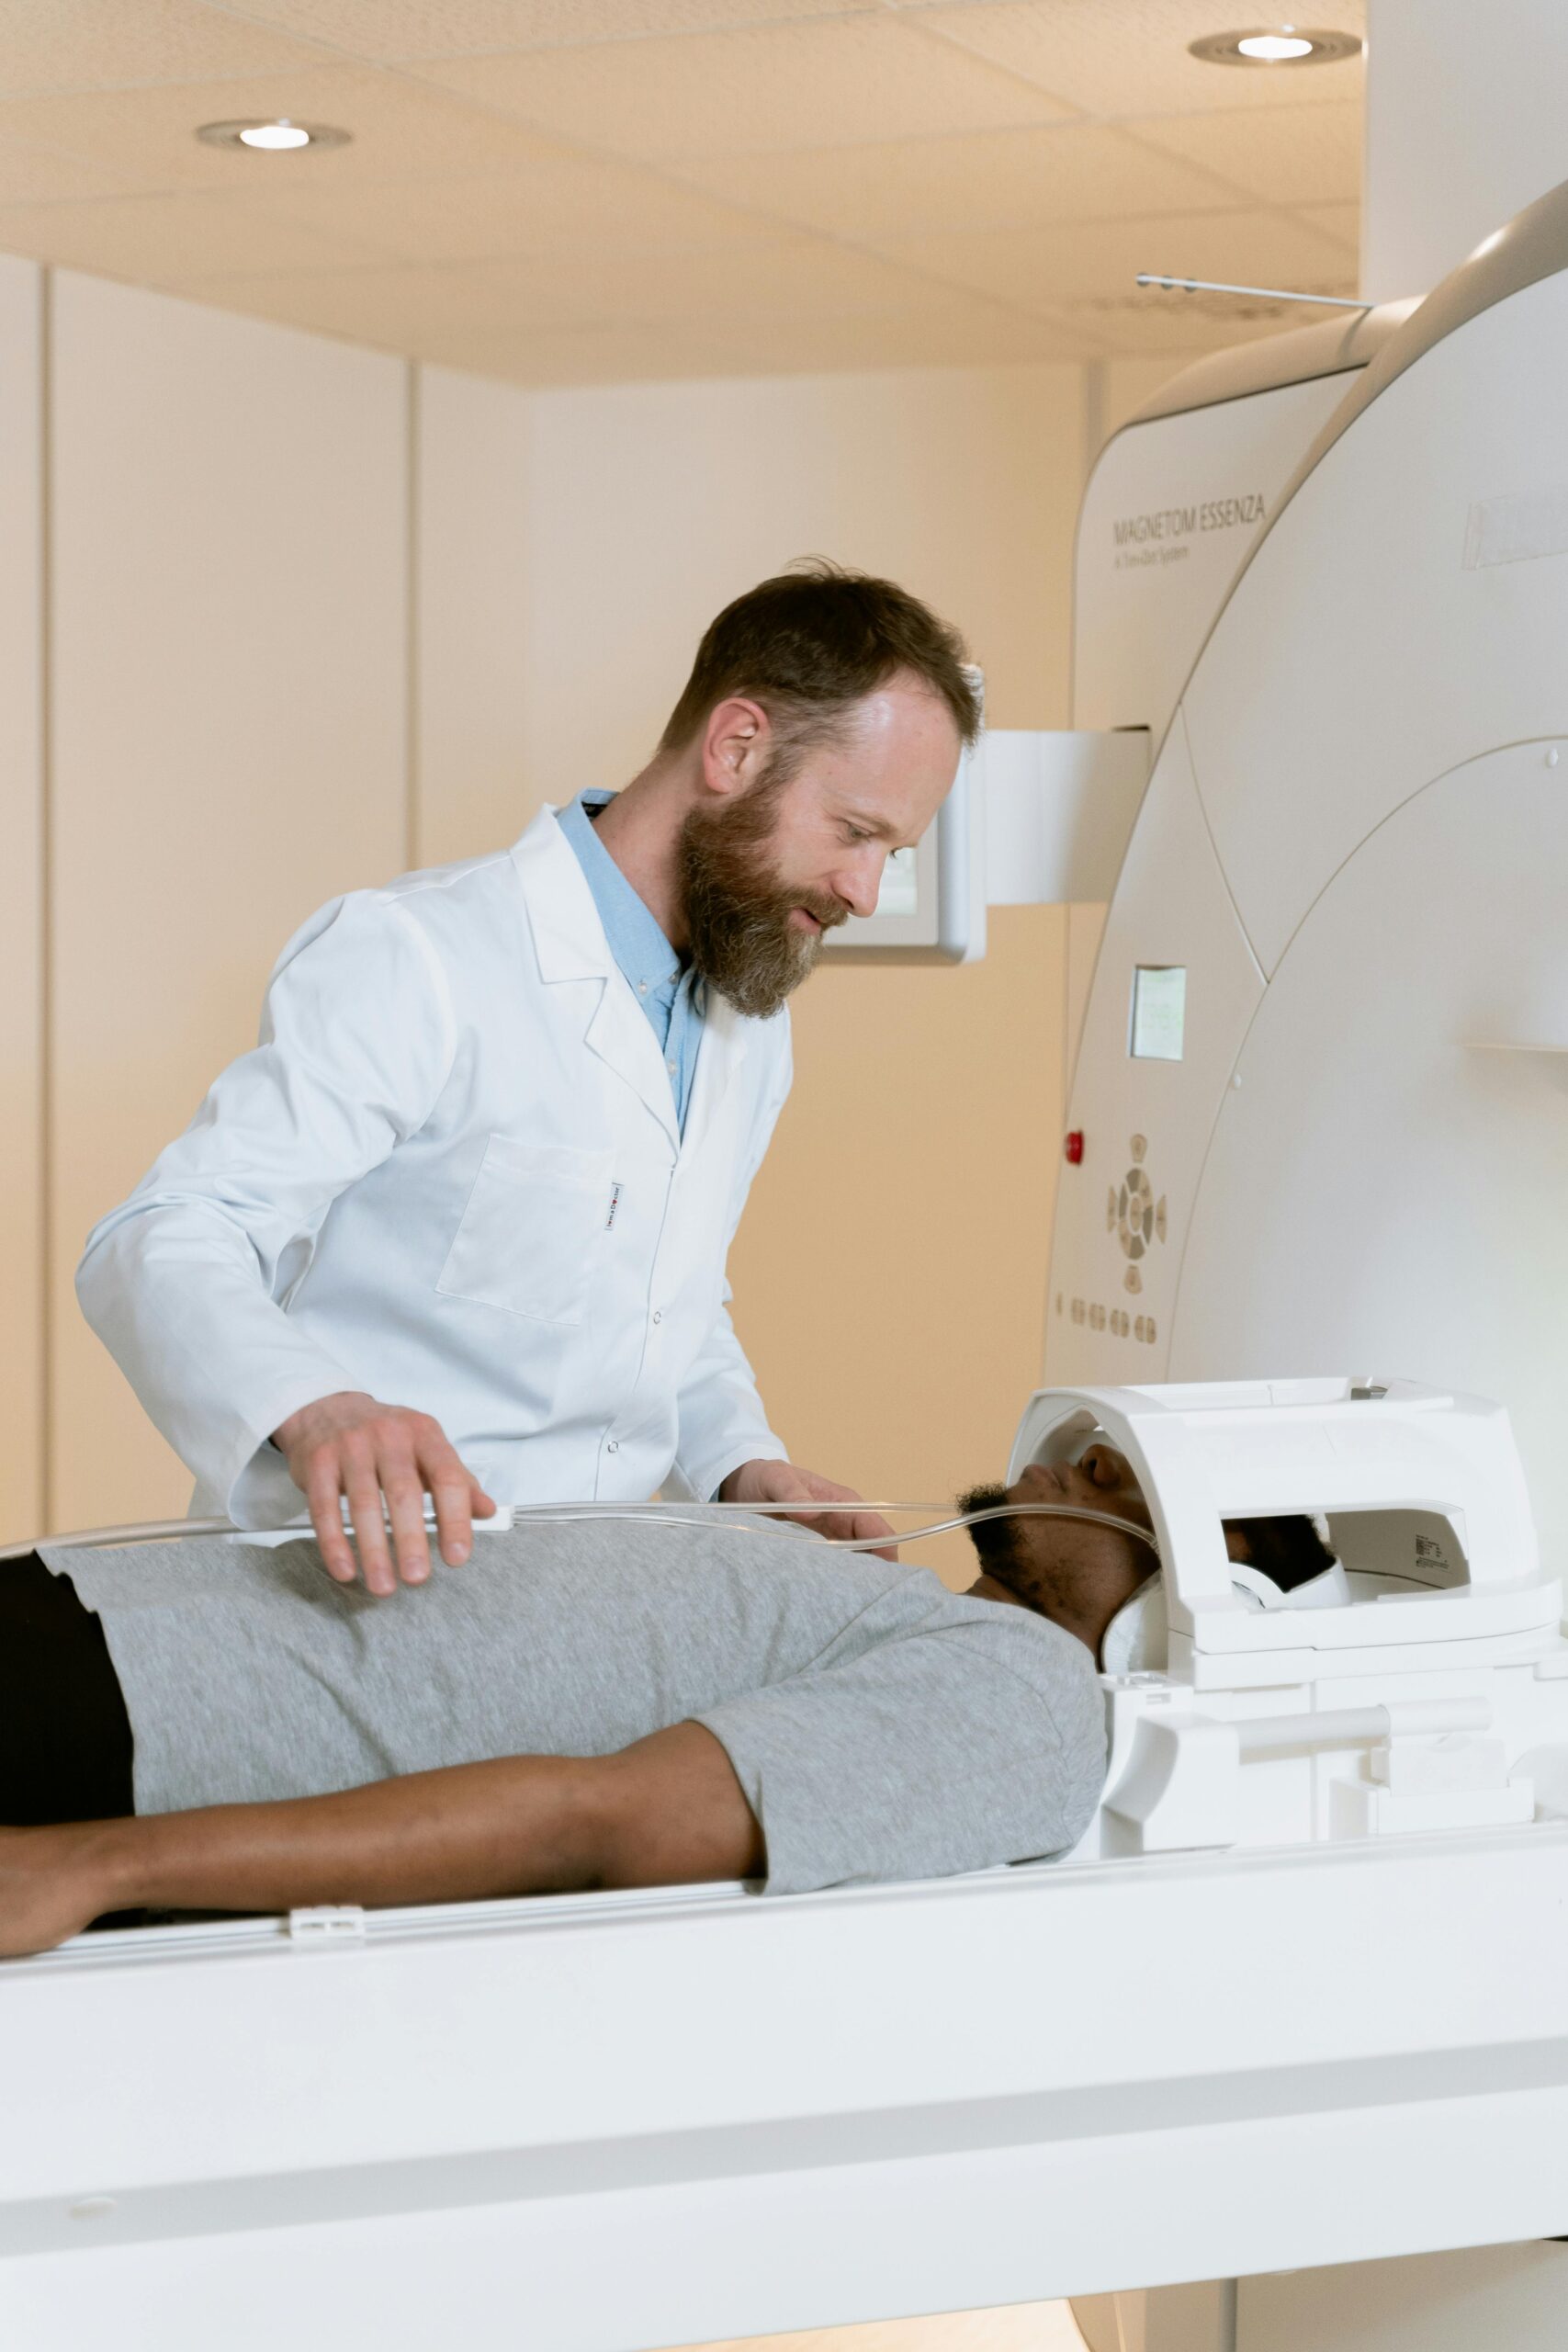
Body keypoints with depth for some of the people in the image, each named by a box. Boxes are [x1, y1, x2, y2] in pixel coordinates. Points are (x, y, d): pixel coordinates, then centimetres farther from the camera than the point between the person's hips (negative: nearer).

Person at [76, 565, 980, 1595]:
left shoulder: (751, 1032, 14)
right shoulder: (411, 958, -12)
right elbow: (162, 1243, -20)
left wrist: (746, 1466, 5)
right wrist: (311, 1408, -40)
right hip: (357, 1587, -6)